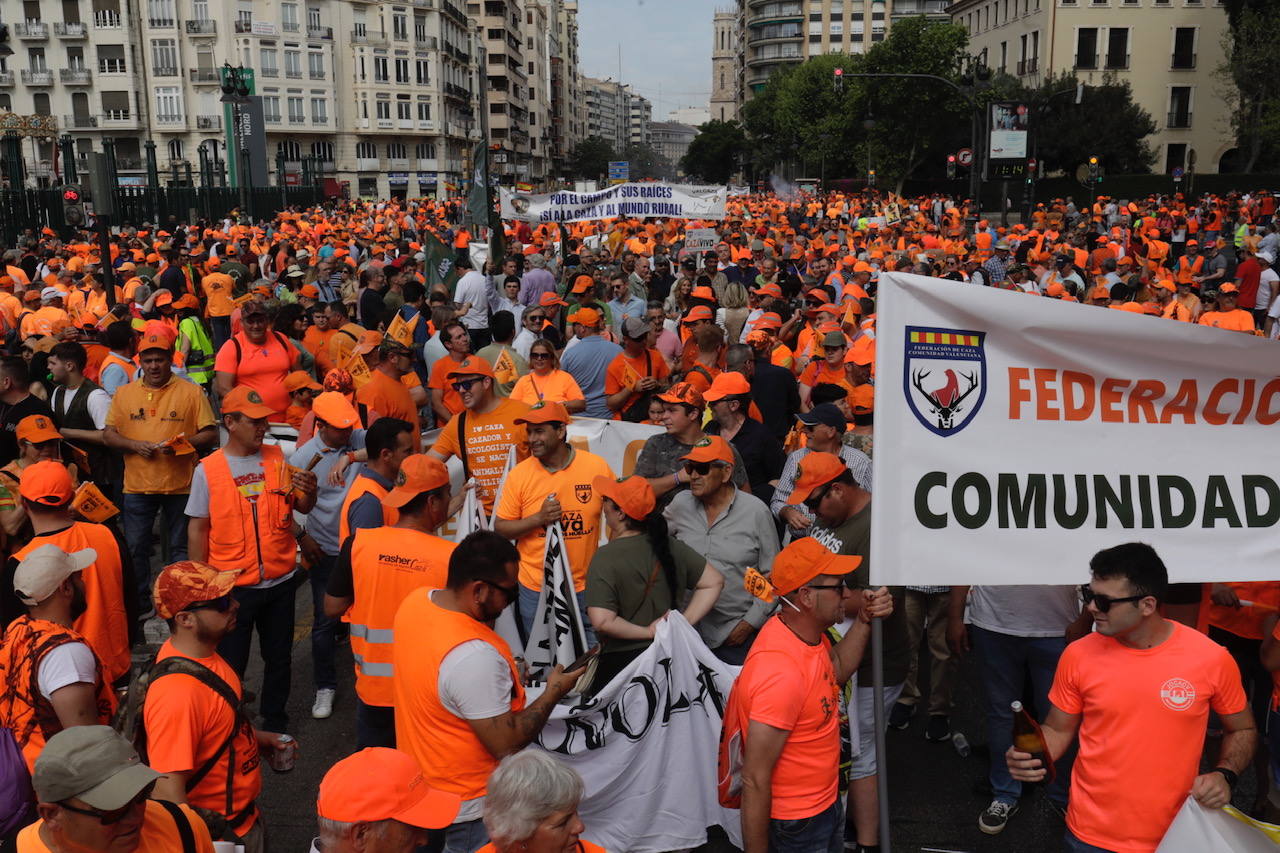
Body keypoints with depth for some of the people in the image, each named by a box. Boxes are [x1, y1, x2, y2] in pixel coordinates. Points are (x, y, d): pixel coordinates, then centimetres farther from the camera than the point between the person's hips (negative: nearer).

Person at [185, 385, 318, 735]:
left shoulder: (277, 457, 0)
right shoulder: (208, 470, -9)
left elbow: (302, 507, 4)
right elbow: (197, 528, -4)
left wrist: (309, 491, -19)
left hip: (280, 580, 3)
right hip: (233, 584, -3)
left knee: (279, 657, 17)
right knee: (231, 663, 11)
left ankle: (275, 719, 35)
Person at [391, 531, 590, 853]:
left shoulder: (416, 600, -10)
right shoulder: (475, 657, -37)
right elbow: (507, 745, -27)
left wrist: (501, 677, 6)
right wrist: (554, 692, -17)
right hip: (466, 806, -8)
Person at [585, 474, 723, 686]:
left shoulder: (606, 557, -16)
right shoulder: (669, 545, 1)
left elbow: (601, 621, -26)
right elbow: (714, 581, 5)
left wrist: (649, 632, -14)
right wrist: (684, 623, -1)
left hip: (622, 661, -6)